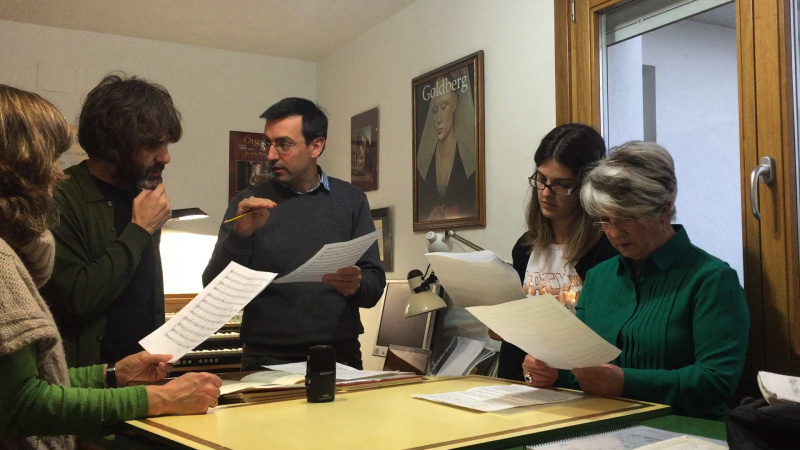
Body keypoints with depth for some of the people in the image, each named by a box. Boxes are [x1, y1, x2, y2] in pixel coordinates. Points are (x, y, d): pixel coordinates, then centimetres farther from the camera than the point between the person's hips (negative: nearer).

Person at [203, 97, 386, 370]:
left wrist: (357, 285, -15)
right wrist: (240, 235, -16)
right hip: (267, 360, 0)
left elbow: (375, 285, 6)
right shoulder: (248, 204, 4)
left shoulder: (351, 201, 6)